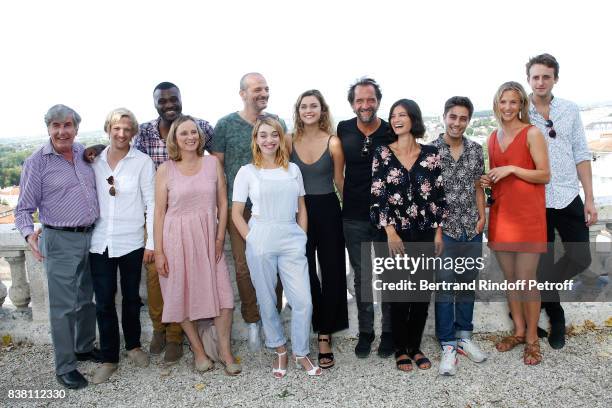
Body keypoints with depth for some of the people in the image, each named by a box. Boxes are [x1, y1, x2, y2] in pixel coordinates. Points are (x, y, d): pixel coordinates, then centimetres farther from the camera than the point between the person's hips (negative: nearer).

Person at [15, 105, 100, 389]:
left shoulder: (86, 153, 6)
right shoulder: (36, 162, -7)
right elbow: (24, 209, -8)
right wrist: (29, 234, -24)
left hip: (91, 237, 5)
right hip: (60, 242, -5)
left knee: (87, 299, 18)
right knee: (64, 307, 2)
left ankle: (84, 347, 37)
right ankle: (65, 368, 16)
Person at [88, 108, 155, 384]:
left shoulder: (143, 162, -5)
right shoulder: (94, 161, 5)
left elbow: (151, 203, -4)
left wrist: (151, 241, -6)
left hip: (131, 242, -2)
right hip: (99, 242, 2)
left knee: (131, 298, 13)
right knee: (104, 302, 4)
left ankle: (133, 346, 34)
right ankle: (109, 358, 19)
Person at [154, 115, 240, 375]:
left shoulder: (212, 163, 2)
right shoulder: (165, 170, -1)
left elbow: (222, 203, 5)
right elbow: (159, 212, -1)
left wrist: (220, 239, -3)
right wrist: (158, 251, -3)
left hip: (208, 238, 1)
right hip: (177, 239, -1)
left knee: (222, 296, -2)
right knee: (183, 296, 7)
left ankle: (225, 351, 14)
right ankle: (198, 351, 25)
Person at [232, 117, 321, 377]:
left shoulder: (293, 170, 10)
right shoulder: (247, 172, 1)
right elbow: (236, 213, 3)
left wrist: (302, 237, 7)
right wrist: (252, 240, -4)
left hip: (292, 241, 2)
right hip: (261, 243, -2)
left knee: (303, 302, -1)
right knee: (267, 302, 8)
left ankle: (300, 353, 20)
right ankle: (280, 350, 30)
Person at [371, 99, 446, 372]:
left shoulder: (430, 153, 4)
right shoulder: (382, 153, 0)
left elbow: (438, 195, 5)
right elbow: (378, 196, -5)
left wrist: (438, 232, 1)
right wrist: (390, 232, -12)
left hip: (426, 233, 2)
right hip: (396, 234, -2)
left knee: (423, 290, 7)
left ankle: (415, 346, 25)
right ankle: (401, 349, 20)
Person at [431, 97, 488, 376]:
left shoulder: (476, 150, 6)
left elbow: (478, 186, 13)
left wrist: (481, 217, 5)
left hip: (472, 230, 4)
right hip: (444, 230, -4)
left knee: (468, 284, 13)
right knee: (445, 287, 0)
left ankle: (464, 336, 28)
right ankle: (448, 347, 10)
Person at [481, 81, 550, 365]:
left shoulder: (532, 133, -4)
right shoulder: (493, 137, 12)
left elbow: (544, 175, -8)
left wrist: (511, 169, -17)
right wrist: (488, 181, 2)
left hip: (527, 214, -5)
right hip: (501, 213, 5)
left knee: (526, 279, -2)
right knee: (509, 277, 12)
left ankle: (532, 338, 14)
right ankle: (518, 331, 27)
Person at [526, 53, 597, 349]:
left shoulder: (570, 110, 5)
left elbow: (581, 155, 7)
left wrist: (589, 198, 3)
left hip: (568, 197, 3)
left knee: (581, 258, 4)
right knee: (544, 264, 6)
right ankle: (556, 320, 27)